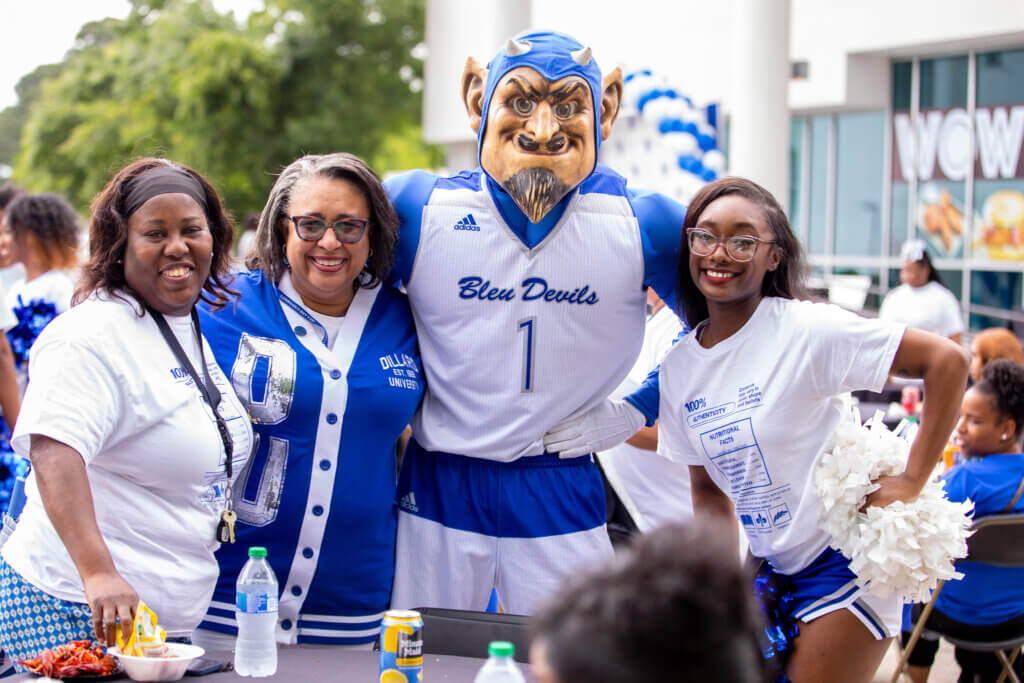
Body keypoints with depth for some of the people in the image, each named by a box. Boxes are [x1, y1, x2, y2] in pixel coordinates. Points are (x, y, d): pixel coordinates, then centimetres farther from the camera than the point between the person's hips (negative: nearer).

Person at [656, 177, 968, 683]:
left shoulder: (806, 331, -18)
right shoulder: (678, 369, 2)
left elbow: (947, 360, -20)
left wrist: (912, 481, -20)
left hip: (844, 561, -6)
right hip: (773, 568, 6)